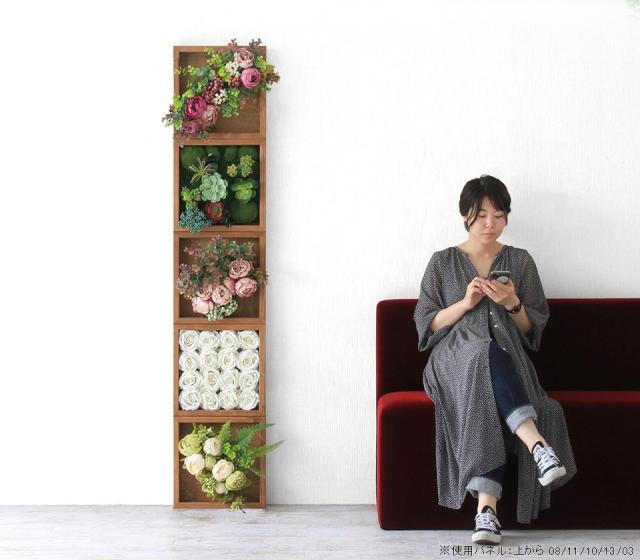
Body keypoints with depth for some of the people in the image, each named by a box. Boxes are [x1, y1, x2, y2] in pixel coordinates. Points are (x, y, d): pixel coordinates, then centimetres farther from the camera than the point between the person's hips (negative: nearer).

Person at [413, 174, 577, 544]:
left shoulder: (521, 261, 16)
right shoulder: (443, 263, 14)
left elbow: (535, 326, 13)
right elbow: (425, 323, 8)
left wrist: (513, 304, -8)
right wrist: (465, 303, -7)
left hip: (508, 360, 1)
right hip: (457, 359, -1)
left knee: (487, 403, -37)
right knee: (487, 352, -40)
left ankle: (487, 508, -48)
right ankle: (537, 443, -55)